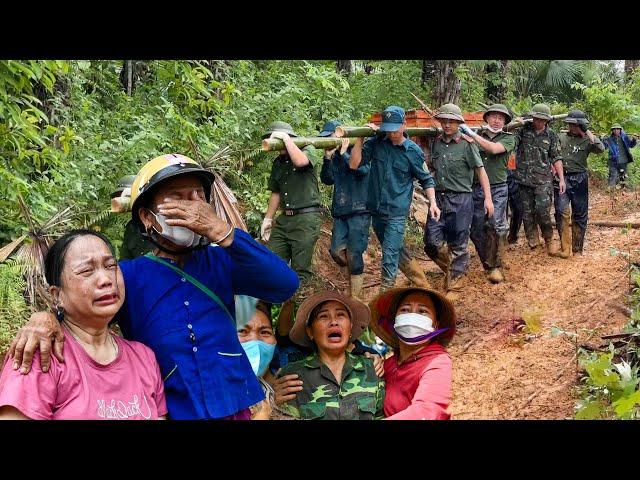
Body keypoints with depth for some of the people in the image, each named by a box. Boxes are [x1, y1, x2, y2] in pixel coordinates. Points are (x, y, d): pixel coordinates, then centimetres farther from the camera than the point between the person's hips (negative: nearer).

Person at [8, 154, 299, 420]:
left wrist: (220, 231, -24)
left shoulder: (220, 262, 1)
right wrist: (44, 317, -32)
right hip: (174, 411, -1)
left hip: (237, 408, 2)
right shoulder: (128, 278, -2)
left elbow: (285, 286, -13)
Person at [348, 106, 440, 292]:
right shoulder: (375, 144, -3)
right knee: (395, 250, 20)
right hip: (376, 209, 4)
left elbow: (426, 179, 6)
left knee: (390, 254, -10)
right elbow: (354, 164, -10)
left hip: (397, 212, -4)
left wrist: (432, 202, -6)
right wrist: (361, 137, -15)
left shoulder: (413, 151, -5)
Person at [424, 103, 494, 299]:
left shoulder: (467, 143, -6)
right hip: (439, 198, 4)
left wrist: (488, 198, -9)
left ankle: (454, 286, 14)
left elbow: (480, 171, -4)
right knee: (432, 241, -1)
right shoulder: (436, 143, 8)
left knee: (458, 245, 3)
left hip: (460, 200, -4)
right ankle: (450, 270, 26)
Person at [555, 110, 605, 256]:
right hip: (562, 178, 0)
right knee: (562, 212, -12)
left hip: (579, 179, 0)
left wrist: (588, 133, -13)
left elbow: (600, 149, -13)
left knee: (580, 213, 6)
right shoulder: (560, 137, 8)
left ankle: (577, 247, 18)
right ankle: (565, 248, -7)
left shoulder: (586, 140, 4)